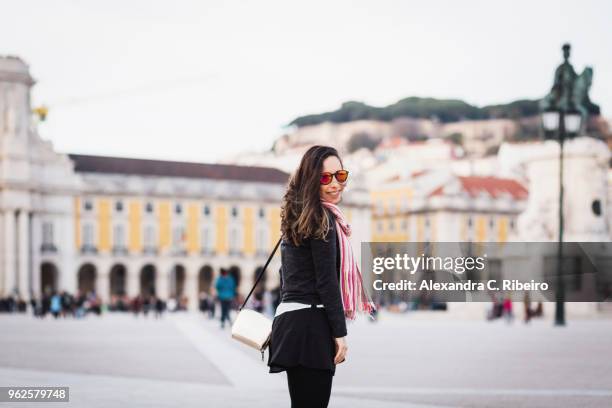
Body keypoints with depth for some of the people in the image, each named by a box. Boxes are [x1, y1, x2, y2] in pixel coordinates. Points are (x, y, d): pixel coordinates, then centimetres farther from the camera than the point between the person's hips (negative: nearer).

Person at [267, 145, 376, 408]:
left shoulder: (297, 217, 17)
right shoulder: (323, 218, -10)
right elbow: (326, 280, -15)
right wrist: (340, 332, -14)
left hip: (291, 319, 9)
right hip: (312, 323, -9)